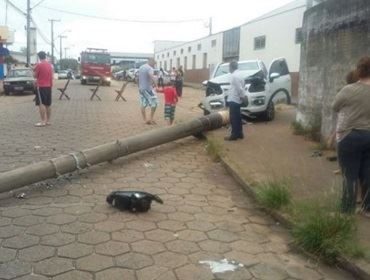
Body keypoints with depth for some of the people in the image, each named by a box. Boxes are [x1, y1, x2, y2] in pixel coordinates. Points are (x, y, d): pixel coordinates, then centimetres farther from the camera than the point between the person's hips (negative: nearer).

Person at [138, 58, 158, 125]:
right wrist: (154, 84, -21)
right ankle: (151, 118, -1)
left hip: (141, 88, 9)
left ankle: (145, 120, 12)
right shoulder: (149, 68, -14)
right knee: (154, 102, 0)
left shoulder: (141, 67, 14)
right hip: (147, 88, -9)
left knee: (143, 104, 9)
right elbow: (151, 77, -30)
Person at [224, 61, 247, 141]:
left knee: (234, 118, -5)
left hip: (233, 100, -10)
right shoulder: (238, 74, 15)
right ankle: (239, 133, 21)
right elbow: (240, 87, 16)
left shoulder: (234, 75, -18)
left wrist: (242, 96, -12)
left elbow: (239, 87, -21)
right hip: (236, 99, 10)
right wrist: (243, 95, 13)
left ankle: (234, 135, -1)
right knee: (237, 117, 15)